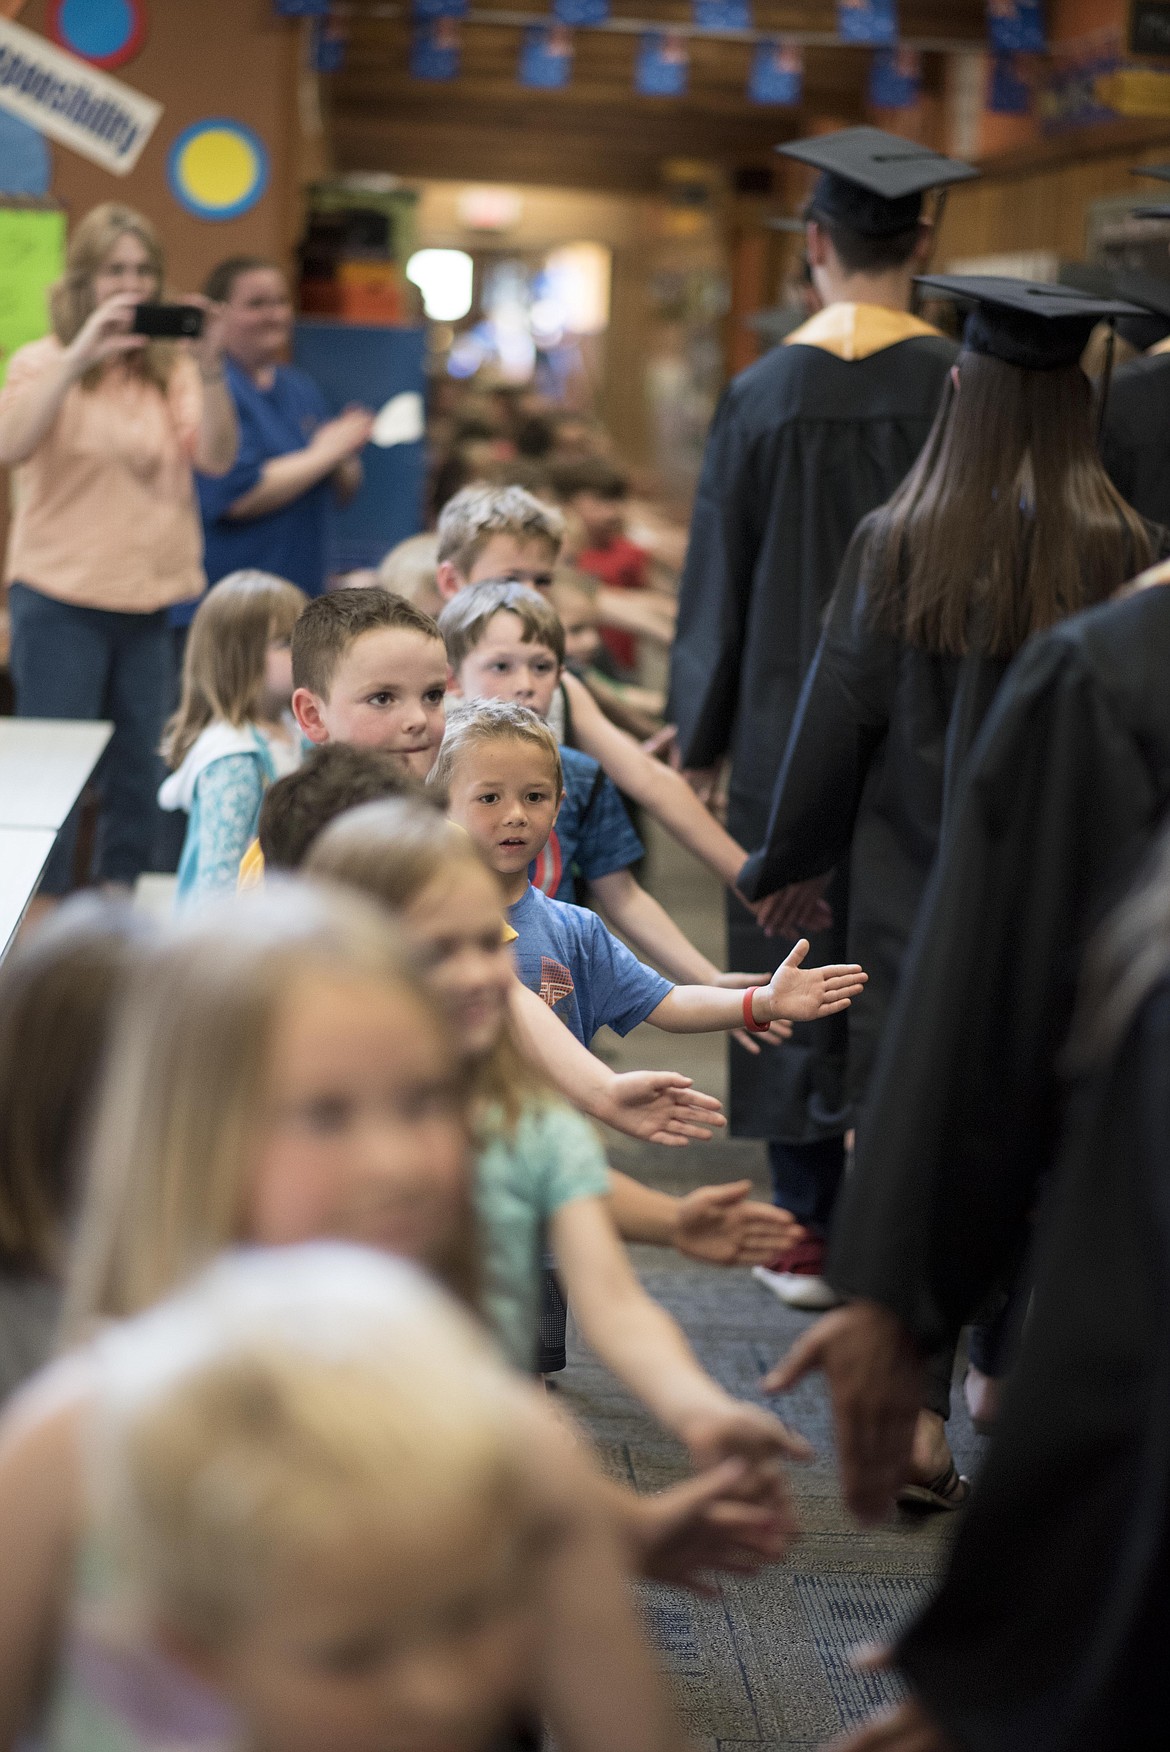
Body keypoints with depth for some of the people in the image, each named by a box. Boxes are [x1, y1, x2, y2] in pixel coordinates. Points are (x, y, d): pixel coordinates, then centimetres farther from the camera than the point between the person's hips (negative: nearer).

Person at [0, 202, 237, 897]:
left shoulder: (171, 369, 7)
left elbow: (217, 457, -6)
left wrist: (210, 369, -20)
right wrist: (80, 356, -26)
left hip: (151, 599, 3)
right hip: (61, 600, -3)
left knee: (138, 769, 8)